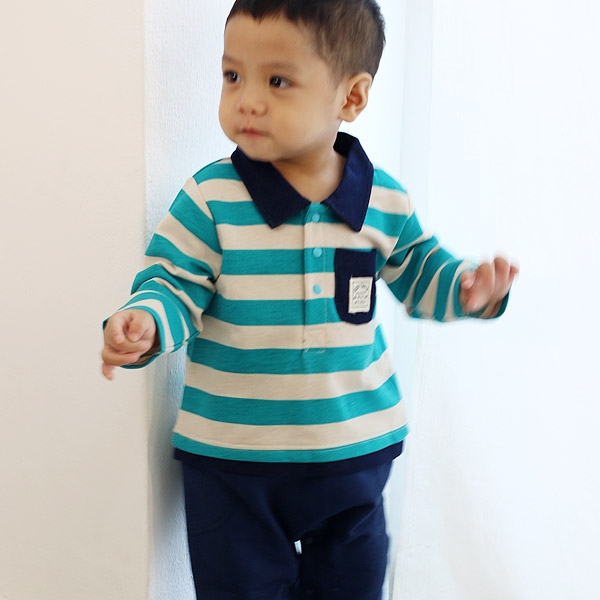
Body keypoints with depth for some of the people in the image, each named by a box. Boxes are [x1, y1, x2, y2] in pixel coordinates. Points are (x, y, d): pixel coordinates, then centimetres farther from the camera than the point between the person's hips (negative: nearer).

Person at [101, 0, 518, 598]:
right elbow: (175, 285, -10)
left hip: (356, 446, 3)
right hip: (232, 452, -2)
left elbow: (417, 271, 11)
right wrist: (144, 324, -30)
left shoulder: (384, 200, -4)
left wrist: (465, 288, -8)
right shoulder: (211, 198, -12)